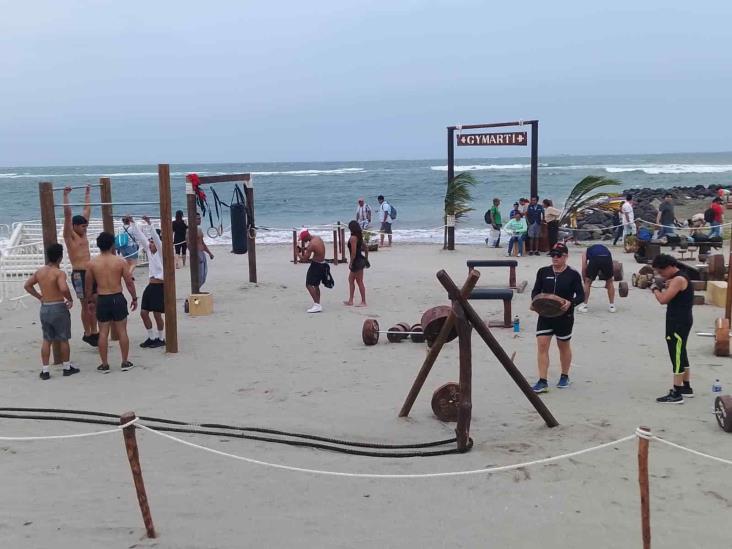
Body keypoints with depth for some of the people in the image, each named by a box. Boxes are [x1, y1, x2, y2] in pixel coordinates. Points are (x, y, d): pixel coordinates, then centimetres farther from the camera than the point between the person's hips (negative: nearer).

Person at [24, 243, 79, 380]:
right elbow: (64, 288, -32)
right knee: (63, 339, 9)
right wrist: (70, 299, -15)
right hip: (58, 308, -6)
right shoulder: (59, 273, -17)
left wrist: (39, 297, 16)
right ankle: (67, 367, 19)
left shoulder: (39, 271, 4)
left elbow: (27, 285, 15)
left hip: (44, 308, 6)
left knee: (47, 340, 12)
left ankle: (45, 370, 12)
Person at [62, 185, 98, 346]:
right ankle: (87, 334, 7)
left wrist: (88, 192, 25)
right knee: (86, 305, -2)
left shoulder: (82, 234, 13)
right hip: (79, 274, -7)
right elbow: (67, 214, -16)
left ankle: (94, 332, 18)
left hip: (90, 272, 7)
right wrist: (66, 195, -17)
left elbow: (87, 209, 20)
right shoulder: (69, 235, -5)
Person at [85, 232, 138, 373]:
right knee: (122, 331, 8)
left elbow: (89, 285, 6)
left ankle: (104, 364, 13)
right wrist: (134, 298, 8)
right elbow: (129, 282, -4)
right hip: (118, 298, -1)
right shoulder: (120, 261, -6)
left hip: (102, 300, 1)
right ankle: (125, 362, 14)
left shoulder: (92, 263, -2)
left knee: (103, 333, 8)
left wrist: (89, 301, 19)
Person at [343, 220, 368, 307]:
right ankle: (350, 300, 22)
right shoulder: (359, 236, 9)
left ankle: (363, 302, 6)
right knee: (351, 279, 17)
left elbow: (353, 252, -22)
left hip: (356, 261, -10)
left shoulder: (353, 238, -19)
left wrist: (351, 263, -15)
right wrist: (366, 257, 24)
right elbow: (365, 248, 16)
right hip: (361, 260, 10)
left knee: (359, 282, -1)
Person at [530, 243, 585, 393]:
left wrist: (571, 303, -23)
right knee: (542, 345, -8)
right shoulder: (543, 272, 3)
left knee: (563, 346, 14)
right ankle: (543, 382, -6)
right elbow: (536, 291, 10)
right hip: (545, 315, 2)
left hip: (564, 317, -2)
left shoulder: (573, 274, -5)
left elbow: (581, 295, -4)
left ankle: (565, 377, 35)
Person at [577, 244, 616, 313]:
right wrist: (607, 283, 49)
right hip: (607, 258, 2)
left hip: (594, 259, -2)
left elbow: (584, 269, 26)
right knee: (610, 282, 24)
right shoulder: (605, 248, 42)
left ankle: (584, 306, 18)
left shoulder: (586, 251, 35)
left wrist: (585, 281, 36)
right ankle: (612, 306, 26)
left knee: (587, 282, 17)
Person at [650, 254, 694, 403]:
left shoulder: (678, 279, -19)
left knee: (677, 356, -7)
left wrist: (655, 289, -8)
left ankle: (676, 394, -4)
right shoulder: (677, 278, 14)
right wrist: (662, 288, 1)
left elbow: (663, 300, -24)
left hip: (679, 323, -11)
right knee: (681, 354, 19)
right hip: (679, 321, 11)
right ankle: (686, 388, 30)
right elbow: (669, 297, 16)